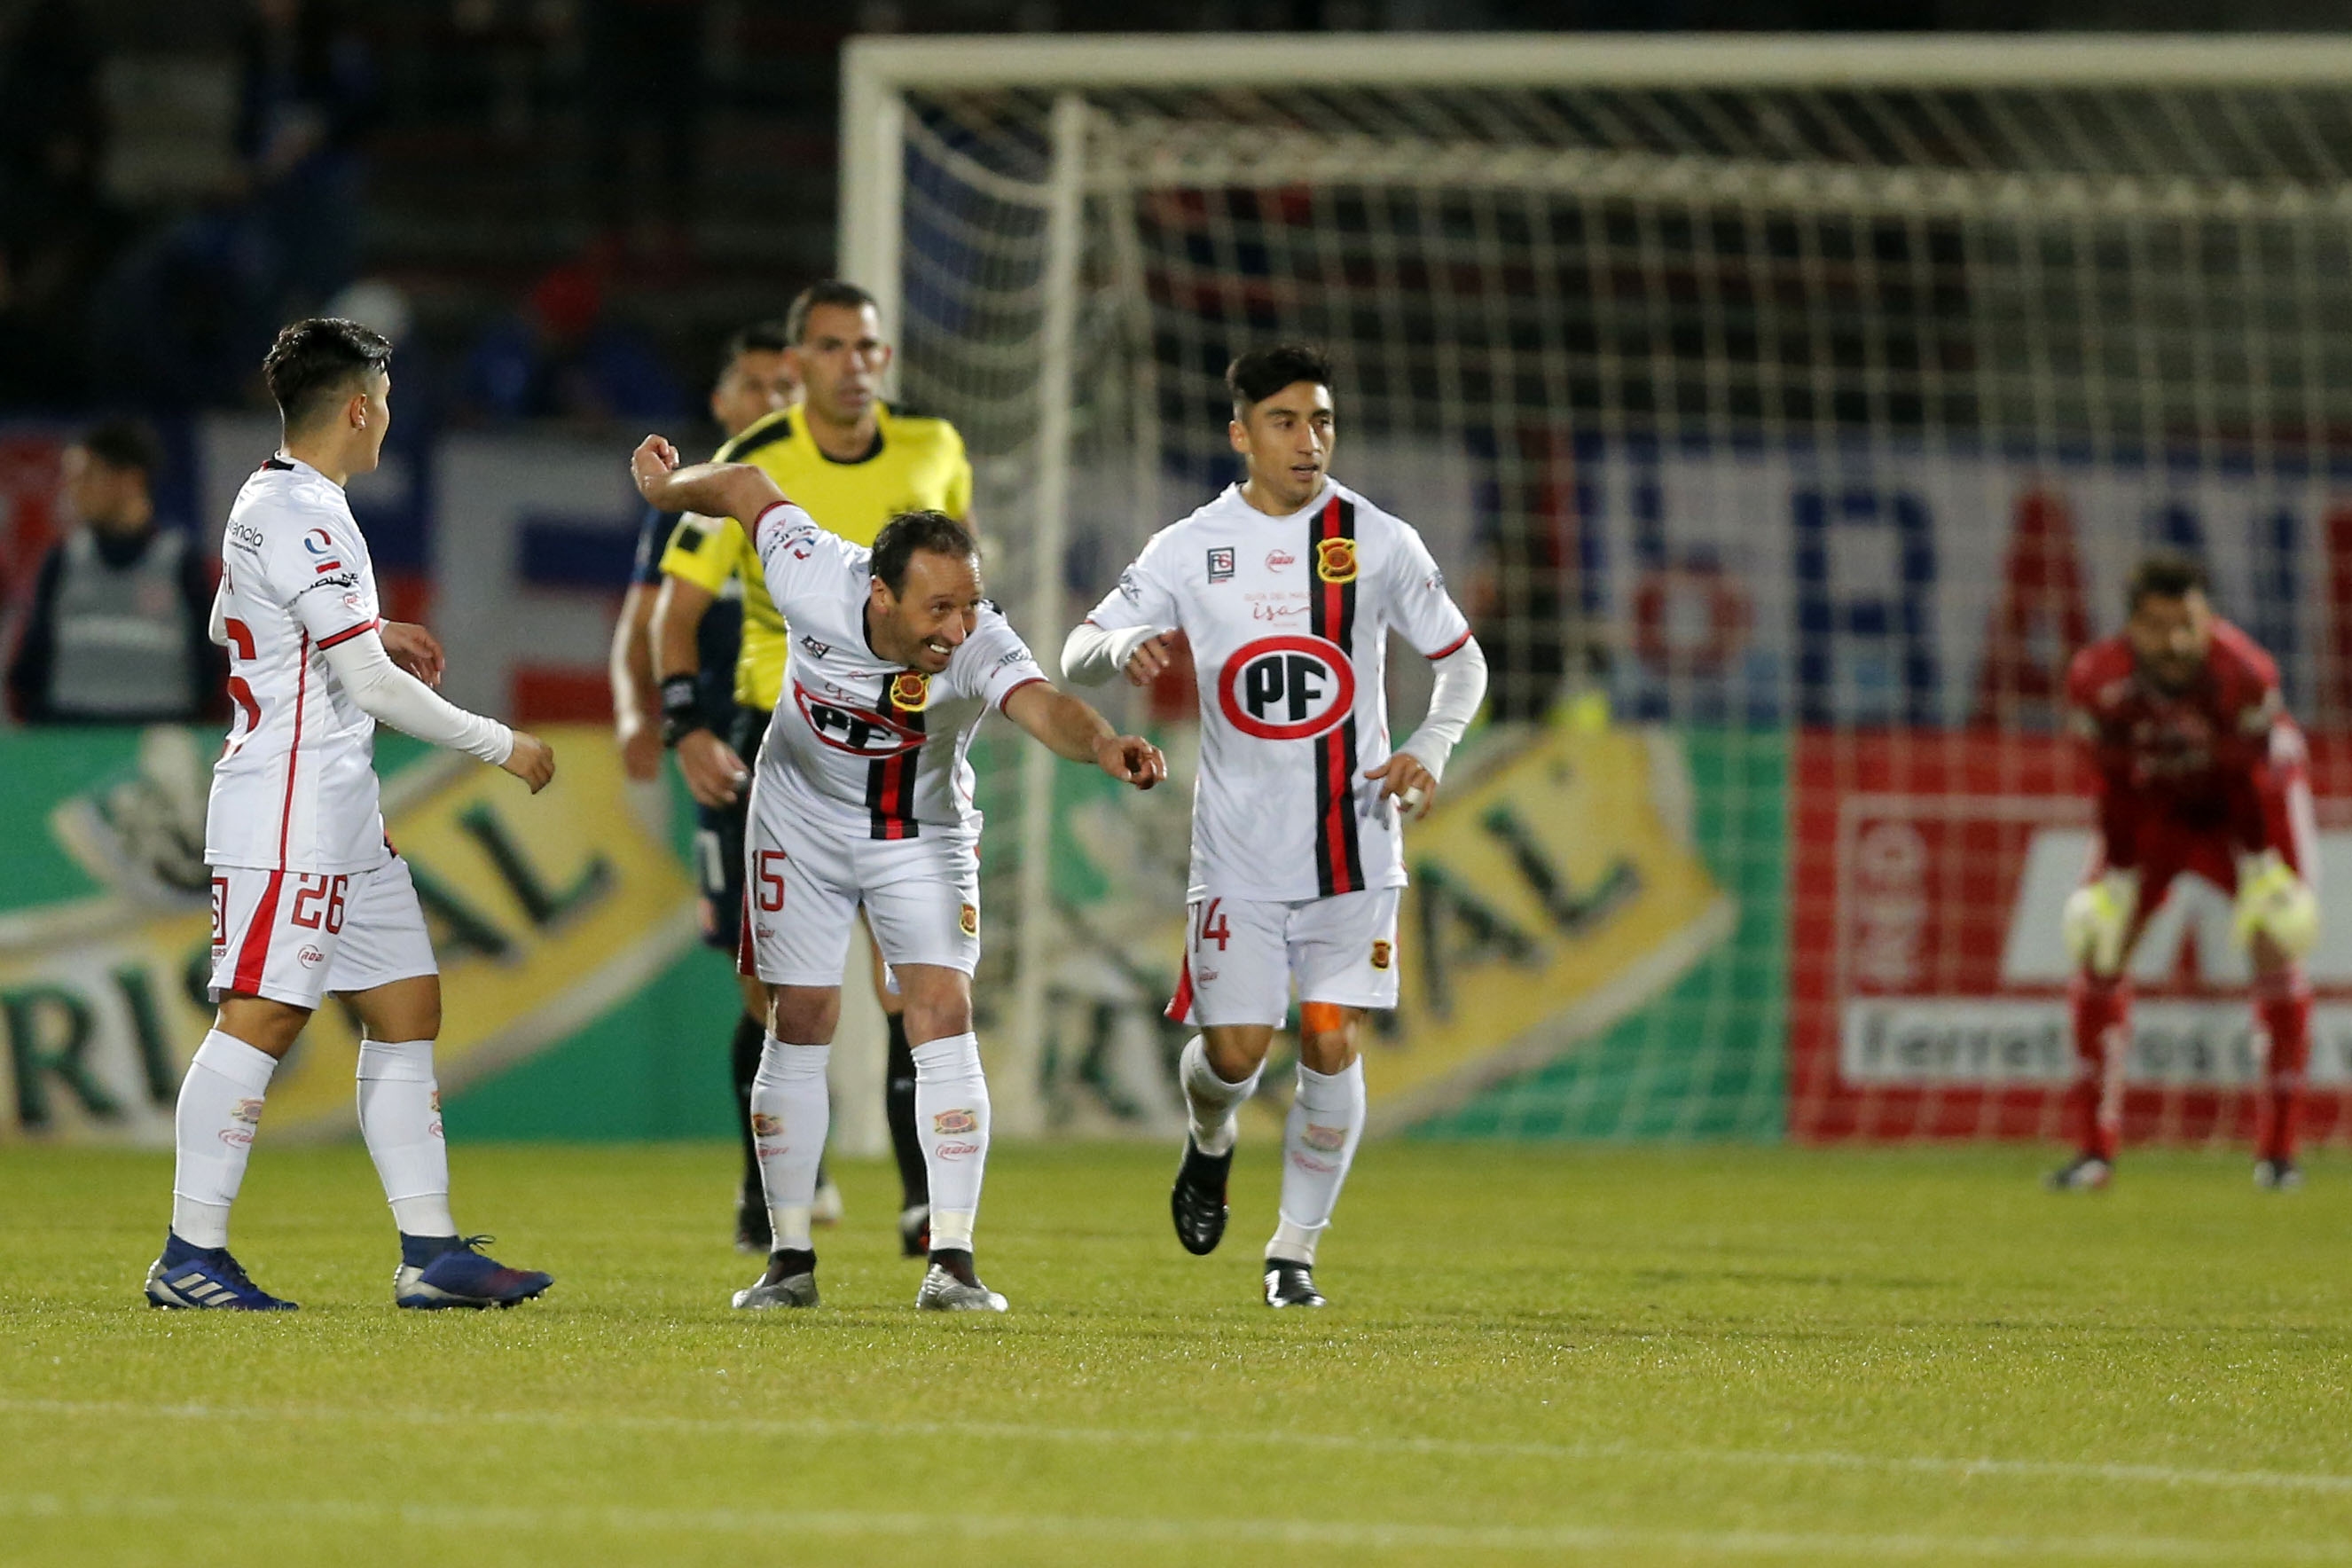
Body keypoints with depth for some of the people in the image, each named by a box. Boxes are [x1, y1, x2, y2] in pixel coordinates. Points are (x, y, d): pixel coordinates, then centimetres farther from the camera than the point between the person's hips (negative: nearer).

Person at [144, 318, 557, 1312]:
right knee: (261, 1018, -10)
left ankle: (429, 1251, 8)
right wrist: (501, 746, -9)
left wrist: (369, 634, 26)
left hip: (343, 817, 11)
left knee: (408, 1008, 8)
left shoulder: (269, 501, 15)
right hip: (288, 812, -11)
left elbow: (229, 622, 32)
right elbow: (370, 686, -19)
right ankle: (190, 1257, -8)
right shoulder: (302, 520, -17)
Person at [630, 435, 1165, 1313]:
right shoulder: (817, 582, -29)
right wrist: (665, 487, 9)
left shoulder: (978, 646, -33)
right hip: (803, 822, 1)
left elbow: (1039, 705, -54)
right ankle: (791, 1262, 13)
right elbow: (747, 488, -10)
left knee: (944, 1017, -14)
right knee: (799, 1027, 3)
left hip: (922, 836, -1)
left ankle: (951, 1262, -12)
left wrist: (1104, 747, -75)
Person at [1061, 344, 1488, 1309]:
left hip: (1353, 847, 0)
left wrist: (1432, 748, -8)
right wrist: (1125, 648, -19)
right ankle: (1209, 1142, 30)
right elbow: (1076, 656, 5)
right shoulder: (1189, 551, 1)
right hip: (1239, 851, 0)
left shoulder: (1379, 542, 1)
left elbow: (1461, 659, 11)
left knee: (1333, 1046, -8)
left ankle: (1295, 1251, 6)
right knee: (1235, 1050, -6)